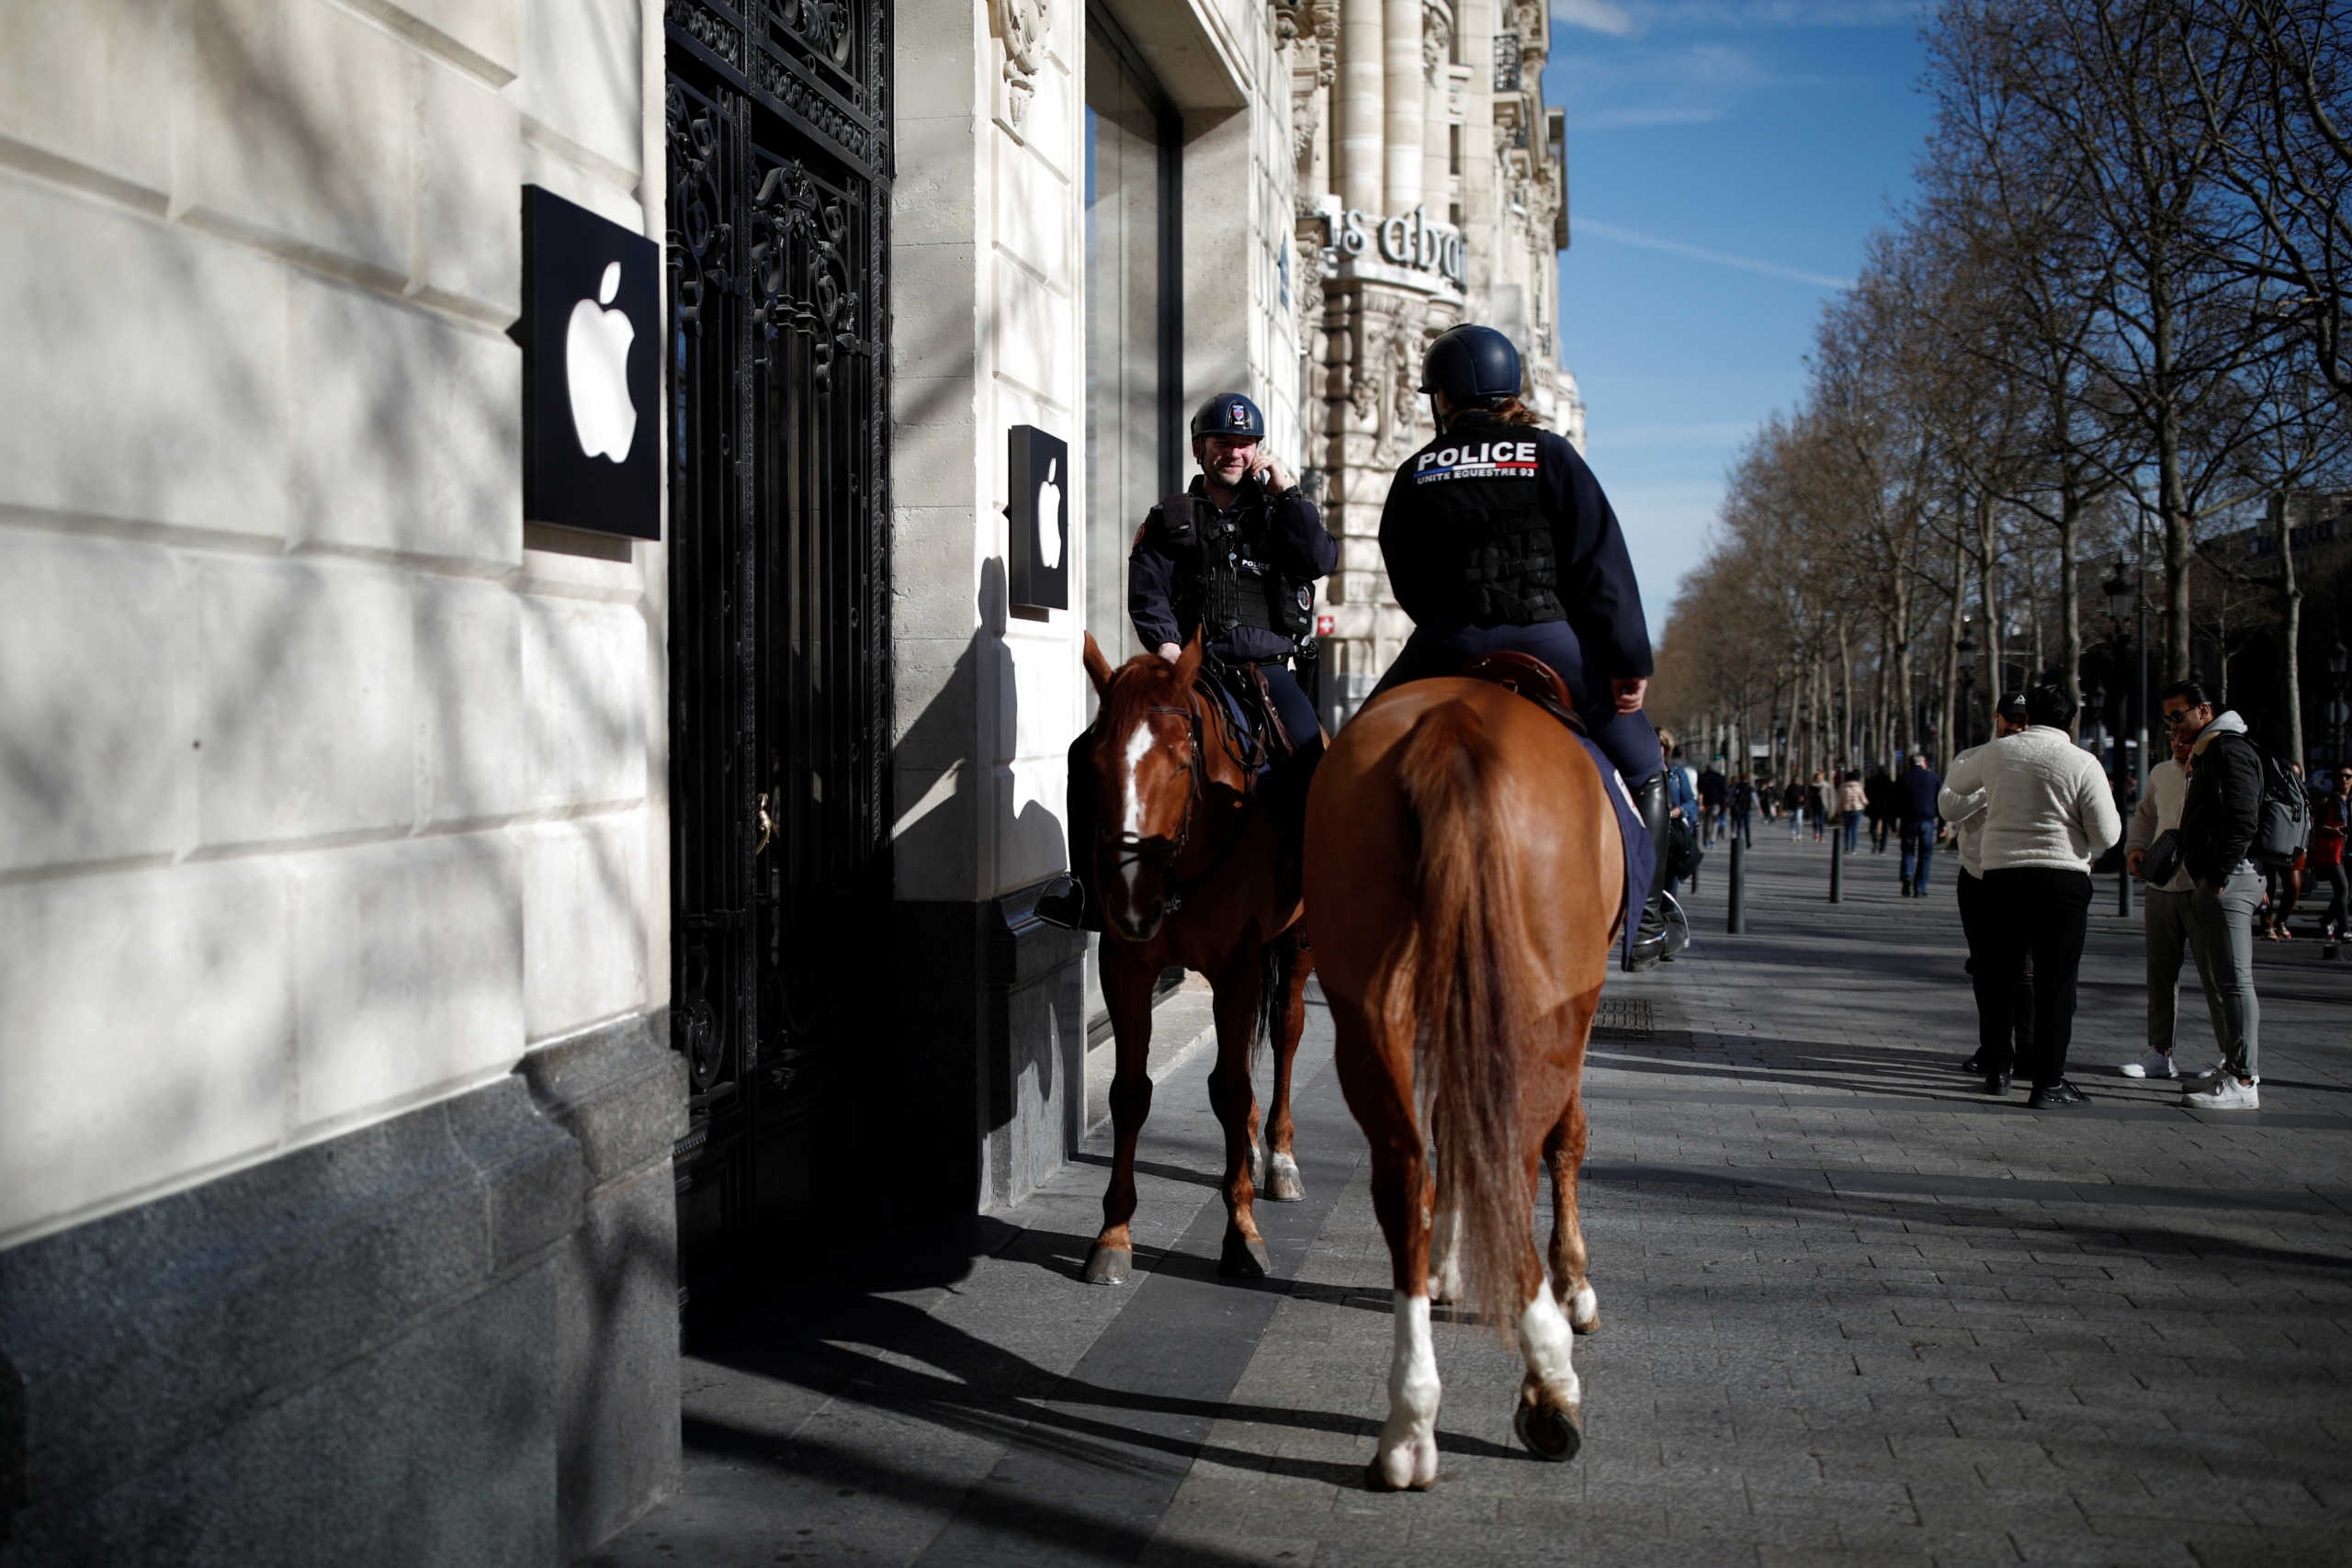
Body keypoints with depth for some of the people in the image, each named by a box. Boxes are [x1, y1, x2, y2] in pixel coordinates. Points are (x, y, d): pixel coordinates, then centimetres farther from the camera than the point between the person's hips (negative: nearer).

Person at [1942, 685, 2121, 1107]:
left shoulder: (1997, 752, 4)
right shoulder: (2082, 763, -6)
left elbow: (1958, 783, 25)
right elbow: (2107, 833, -7)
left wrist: (1959, 764, 45)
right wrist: (2087, 853, 14)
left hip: (2000, 874, 3)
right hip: (2063, 878, -3)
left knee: (1998, 976, 15)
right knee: (2055, 982, 0)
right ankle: (2048, 1083, 0)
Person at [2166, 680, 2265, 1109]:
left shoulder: (2229, 749, -10)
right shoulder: (2206, 752, 23)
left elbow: (2244, 820, -19)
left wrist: (2218, 876, -20)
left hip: (2230, 879, -11)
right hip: (2219, 880, 11)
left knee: (2234, 980, -12)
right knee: (2227, 980, 13)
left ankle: (2243, 1082, -13)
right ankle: (2240, 1069, 18)